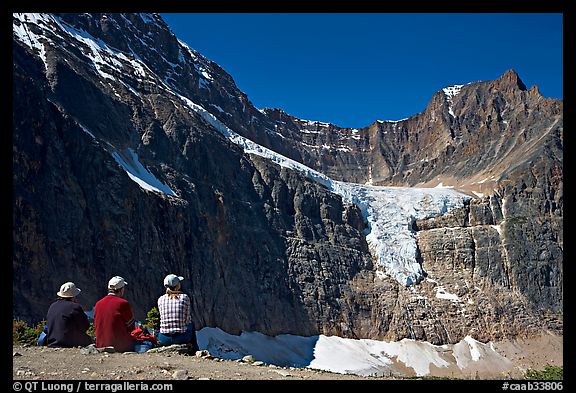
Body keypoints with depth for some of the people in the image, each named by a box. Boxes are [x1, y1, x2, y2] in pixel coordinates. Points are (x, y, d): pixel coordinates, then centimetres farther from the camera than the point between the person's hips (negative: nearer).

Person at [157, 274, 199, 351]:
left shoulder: (160, 299, 0)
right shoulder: (185, 297, -6)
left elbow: (163, 318, 12)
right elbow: (187, 318, 3)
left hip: (164, 340, 2)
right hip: (182, 338, -2)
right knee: (191, 323, 32)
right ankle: (195, 351, 41)